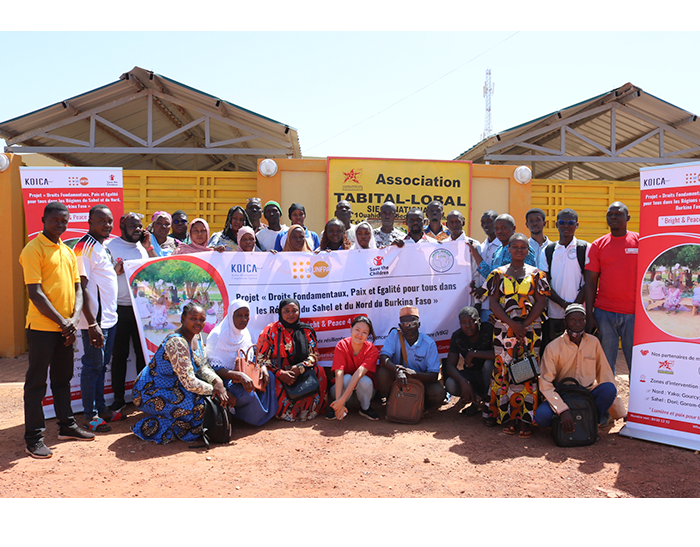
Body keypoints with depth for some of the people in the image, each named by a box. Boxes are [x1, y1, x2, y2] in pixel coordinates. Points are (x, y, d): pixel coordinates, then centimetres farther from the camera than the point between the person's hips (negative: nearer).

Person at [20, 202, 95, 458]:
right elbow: (34, 292, -15)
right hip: (41, 327, -7)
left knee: (63, 378, 17)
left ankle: (67, 426, 29)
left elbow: (77, 287, 13)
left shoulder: (68, 251, 14)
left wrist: (74, 318, -3)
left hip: (65, 328, 7)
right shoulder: (33, 249, -9)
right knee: (37, 382, 1)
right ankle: (33, 439, 10)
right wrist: (62, 321, -16)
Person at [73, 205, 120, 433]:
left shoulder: (104, 246, 14)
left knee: (102, 364, 16)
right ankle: (89, 415, 12)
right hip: (95, 319, -9)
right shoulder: (84, 247, -14)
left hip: (109, 317, 9)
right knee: (92, 365, 1)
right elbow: (81, 287, -19)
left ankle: (101, 408, 27)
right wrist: (92, 324, -22)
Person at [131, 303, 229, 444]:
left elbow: (203, 367, 5)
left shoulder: (196, 336, 1)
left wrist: (218, 381, -14)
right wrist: (214, 389, -17)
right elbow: (189, 383, -29)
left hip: (172, 386, 9)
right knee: (199, 405, -26)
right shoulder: (177, 342, -28)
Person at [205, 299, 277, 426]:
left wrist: (262, 367, -12)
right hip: (223, 378, -7)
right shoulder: (217, 335, -18)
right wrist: (239, 376, -36)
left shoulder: (245, 334, 5)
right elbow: (213, 367, -23)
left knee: (269, 377, -14)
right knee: (248, 394, -32)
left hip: (242, 373, 7)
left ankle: (265, 413, 0)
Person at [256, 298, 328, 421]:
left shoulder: (306, 331, 8)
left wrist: (300, 368, -15)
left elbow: (314, 355, 6)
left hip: (300, 373, 3)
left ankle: (312, 410, -7)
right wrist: (280, 373, -19)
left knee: (319, 371, -21)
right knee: (277, 385, -35)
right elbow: (261, 358, -5)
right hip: (276, 375, -3)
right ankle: (287, 413, -6)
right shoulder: (270, 331, -2)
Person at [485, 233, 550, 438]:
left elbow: (541, 302, 0)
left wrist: (524, 325, -11)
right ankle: (507, 418, 9)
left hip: (531, 330, 0)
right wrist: (512, 324, -12)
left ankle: (526, 420, 4)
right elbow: (494, 303, 0)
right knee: (504, 372, 0)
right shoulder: (498, 274, 8)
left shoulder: (537, 274, 9)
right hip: (503, 329, 0)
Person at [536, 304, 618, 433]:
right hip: (562, 396, -2)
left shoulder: (594, 342, 3)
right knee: (541, 416, -31)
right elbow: (545, 383, -17)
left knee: (609, 388, -28)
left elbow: (605, 372, 10)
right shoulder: (552, 348, -11)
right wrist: (563, 410, -30)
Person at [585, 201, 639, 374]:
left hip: (634, 314, -1)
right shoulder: (598, 245, 7)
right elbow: (590, 282, 5)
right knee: (605, 363, 7)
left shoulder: (640, 241, 5)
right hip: (604, 313, 1)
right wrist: (589, 316, -1)